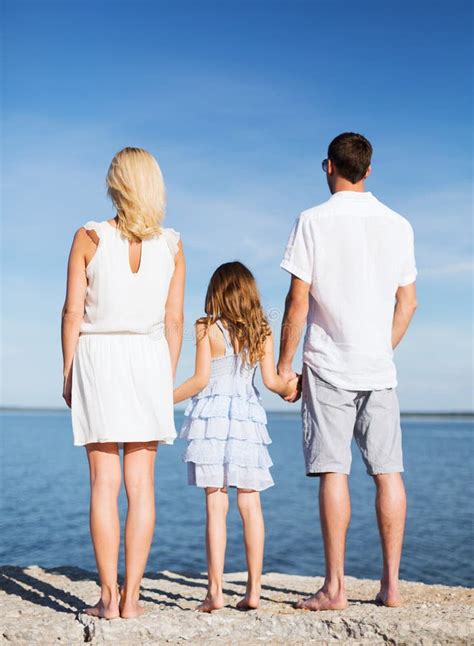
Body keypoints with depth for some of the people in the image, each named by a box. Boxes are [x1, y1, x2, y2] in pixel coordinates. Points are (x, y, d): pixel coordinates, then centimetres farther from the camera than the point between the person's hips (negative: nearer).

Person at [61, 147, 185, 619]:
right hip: (148, 357, 2)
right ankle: (131, 596, 6)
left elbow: (73, 313, -3)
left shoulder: (89, 238, -2)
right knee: (140, 482, 4)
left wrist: (68, 375, 5)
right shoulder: (171, 246, 4)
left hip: (97, 356, -1)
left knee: (104, 481, 1)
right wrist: (167, 378, 12)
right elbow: (174, 321, 4)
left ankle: (108, 597, 3)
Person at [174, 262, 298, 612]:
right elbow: (272, 380, 3)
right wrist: (290, 387, 23)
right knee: (251, 505, 6)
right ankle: (254, 589, 8)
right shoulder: (262, 332, 7)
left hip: (212, 415, -3)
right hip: (248, 416, 3)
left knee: (216, 505, -3)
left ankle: (215, 590, -3)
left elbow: (201, 379, -7)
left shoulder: (208, 328, -2)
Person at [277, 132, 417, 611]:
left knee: (332, 472, -2)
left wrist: (284, 363, 1)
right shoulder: (397, 225, 8)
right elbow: (407, 302, 11)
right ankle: (391, 584, 10)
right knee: (387, 472, 6)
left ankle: (334, 587, 0)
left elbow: (298, 300, -7)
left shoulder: (313, 221, -4)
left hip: (328, 365, -3)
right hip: (379, 367, 4)